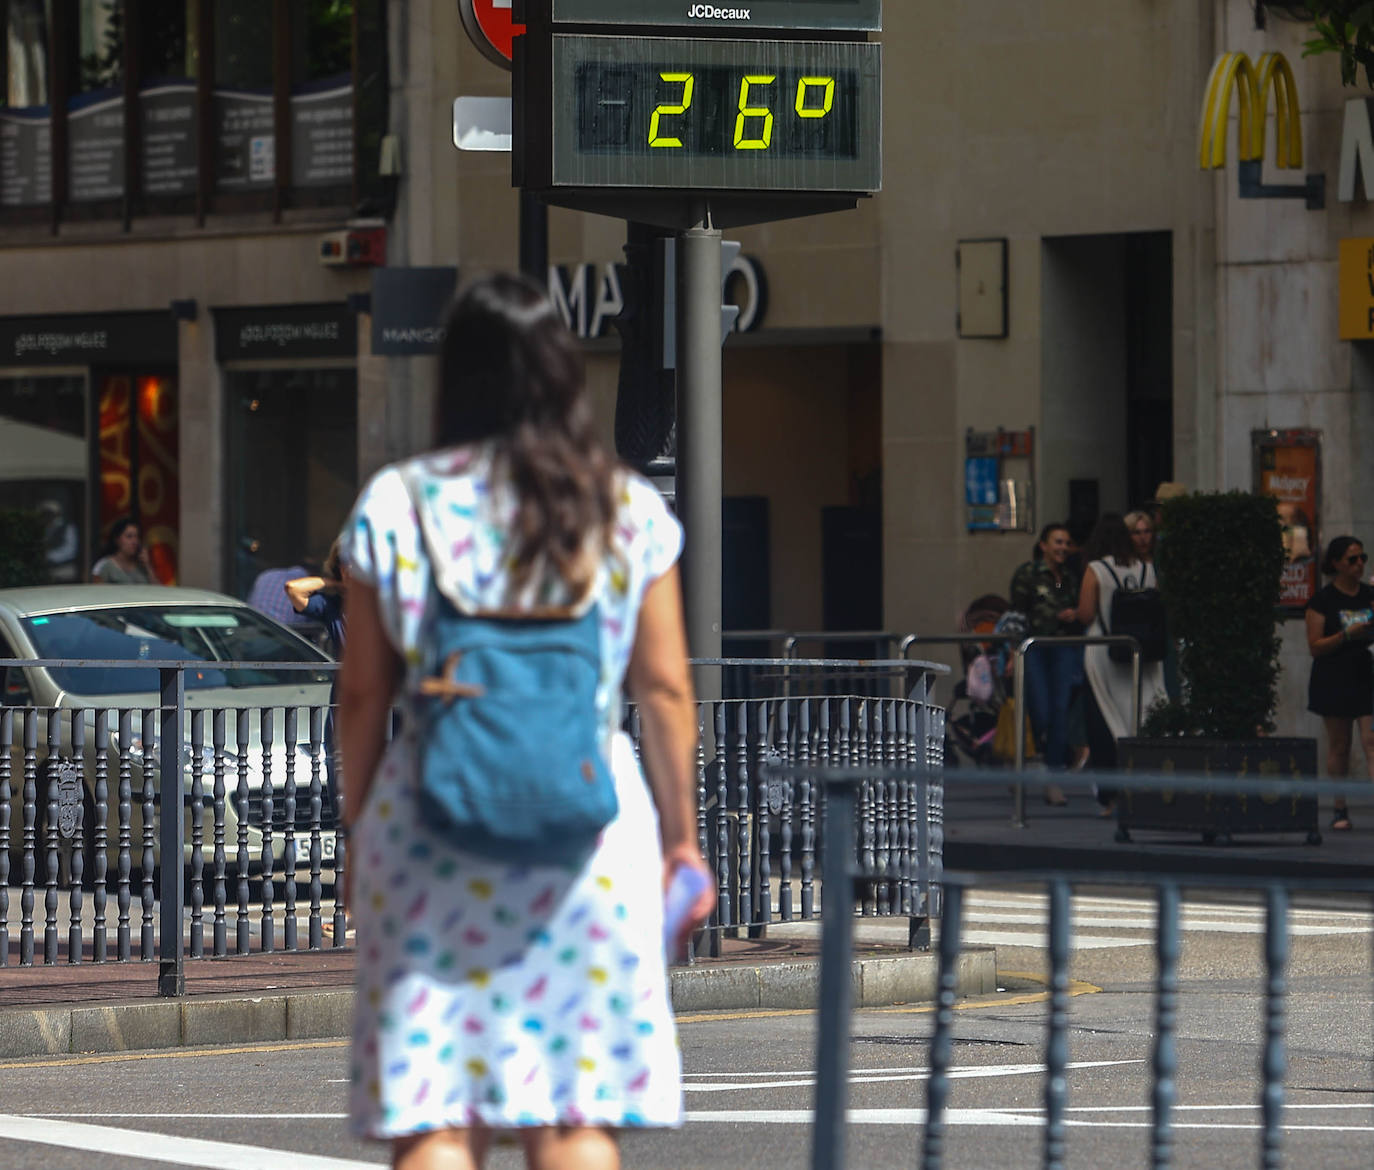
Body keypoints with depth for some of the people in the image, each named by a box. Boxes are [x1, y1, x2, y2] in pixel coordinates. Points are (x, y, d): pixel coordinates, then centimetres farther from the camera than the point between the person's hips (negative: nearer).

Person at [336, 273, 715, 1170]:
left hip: (431, 827, -1)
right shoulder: (630, 509, 1)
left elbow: (364, 696, 1)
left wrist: (357, 829, 12)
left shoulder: (396, 506, -2)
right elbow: (665, 689, 4)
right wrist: (681, 835, 14)